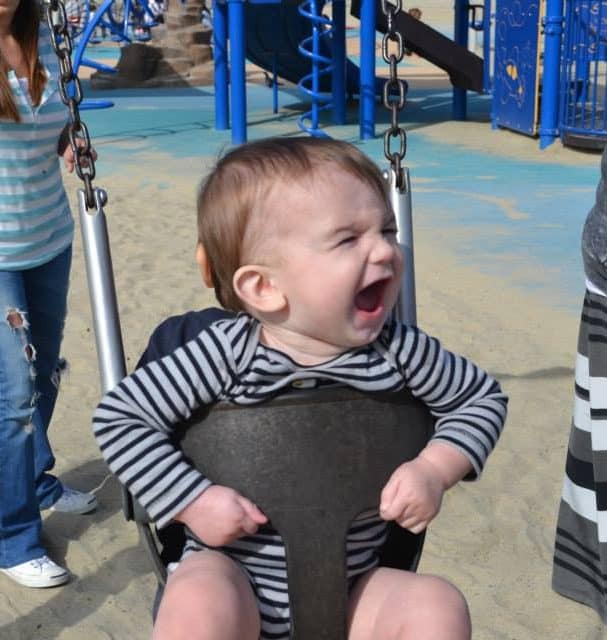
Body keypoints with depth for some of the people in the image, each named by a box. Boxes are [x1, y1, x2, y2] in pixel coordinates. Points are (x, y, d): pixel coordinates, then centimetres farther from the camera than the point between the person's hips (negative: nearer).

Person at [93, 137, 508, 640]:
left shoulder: (398, 350, -10)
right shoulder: (229, 353, -18)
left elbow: (484, 397, 5)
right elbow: (119, 415, -12)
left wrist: (436, 468, -11)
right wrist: (194, 502, -19)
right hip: (233, 575, -2)